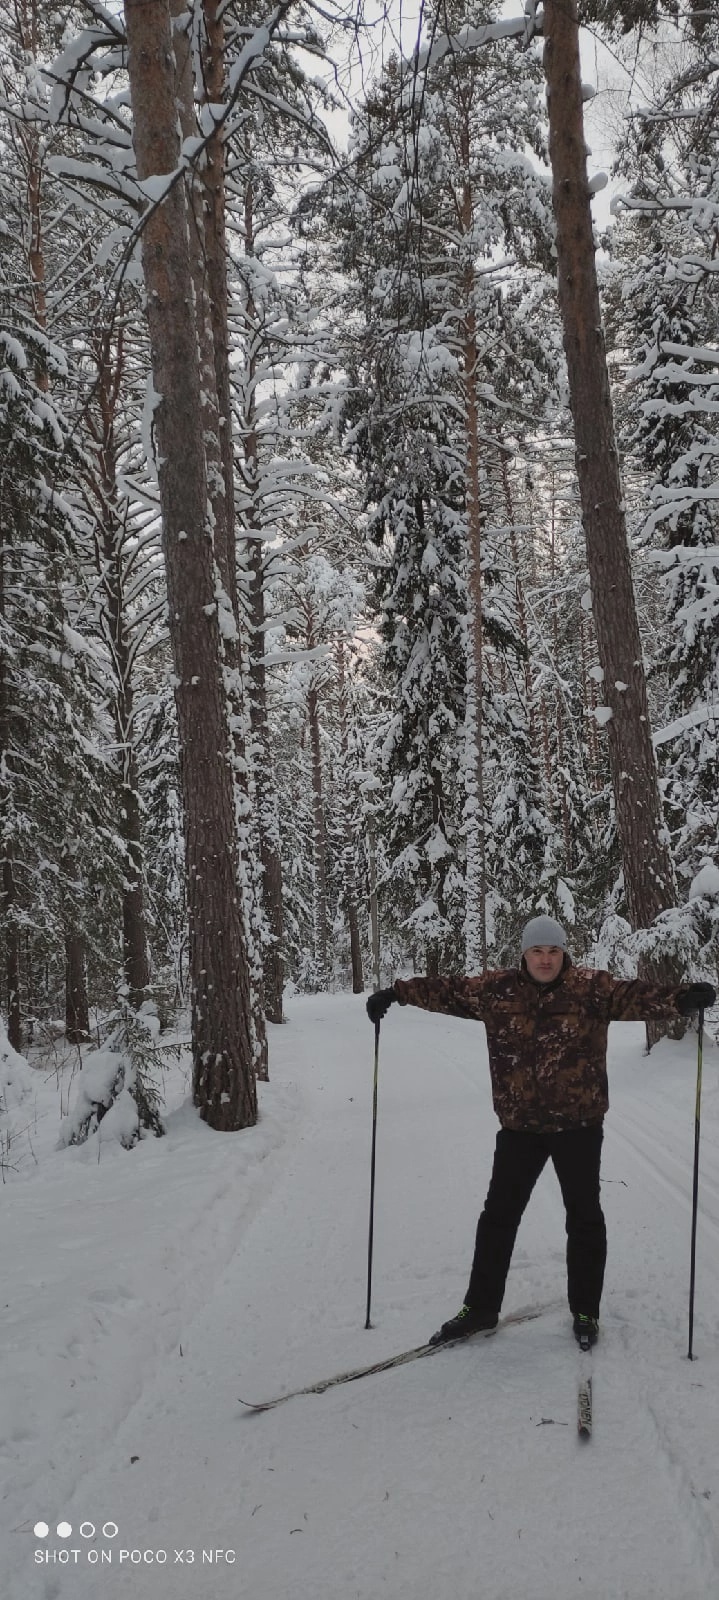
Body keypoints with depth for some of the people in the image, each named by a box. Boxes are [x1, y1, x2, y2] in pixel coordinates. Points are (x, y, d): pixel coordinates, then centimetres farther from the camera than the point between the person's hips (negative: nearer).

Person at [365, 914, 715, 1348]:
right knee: (498, 1216, 11)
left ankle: (585, 1311, 28)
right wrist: (397, 992, 7)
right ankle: (481, 1308, 26)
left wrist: (681, 998, -43)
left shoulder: (592, 988, -11)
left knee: (584, 1217, 10)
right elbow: (447, 991, 7)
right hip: (520, 1125, 2)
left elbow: (636, 996, -25)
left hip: (578, 1125, -2)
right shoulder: (498, 990, -4)